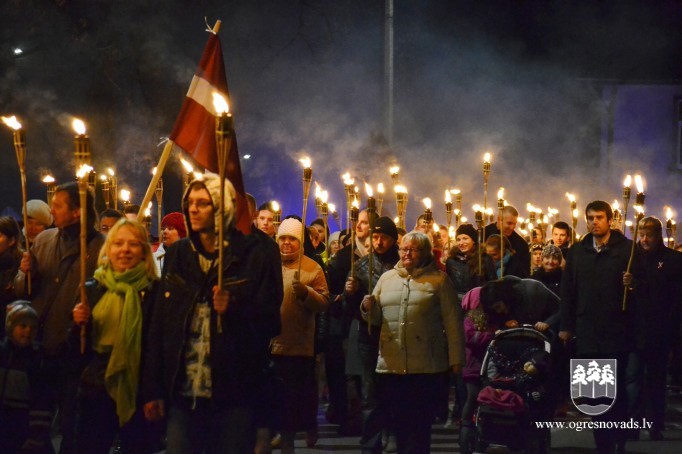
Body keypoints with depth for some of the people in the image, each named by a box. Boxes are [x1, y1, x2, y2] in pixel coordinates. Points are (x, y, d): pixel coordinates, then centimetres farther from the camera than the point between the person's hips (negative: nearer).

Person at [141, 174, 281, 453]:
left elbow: (272, 323, -3)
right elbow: (158, 324, 10)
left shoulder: (252, 256, -1)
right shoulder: (177, 255, 11)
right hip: (183, 393, 3)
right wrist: (152, 389, 6)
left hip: (233, 395, -3)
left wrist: (235, 308, -21)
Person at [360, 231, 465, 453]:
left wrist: (456, 359, -6)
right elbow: (376, 318, 16)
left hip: (427, 366, -3)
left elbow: (453, 322, -2)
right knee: (400, 421, 7)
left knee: (420, 425, 2)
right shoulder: (387, 278, 15)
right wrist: (368, 308, -7)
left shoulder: (439, 280, 2)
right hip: (391, 365, 3)